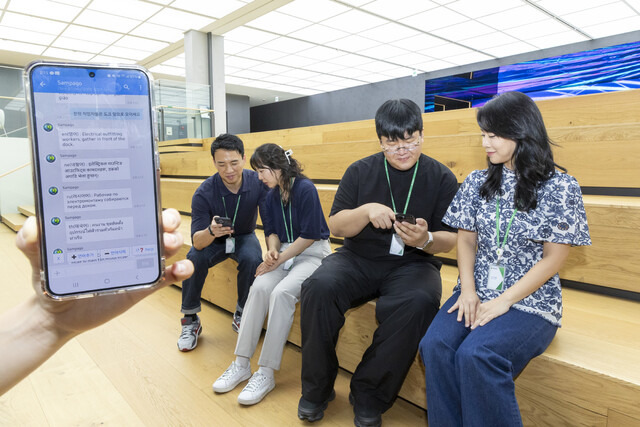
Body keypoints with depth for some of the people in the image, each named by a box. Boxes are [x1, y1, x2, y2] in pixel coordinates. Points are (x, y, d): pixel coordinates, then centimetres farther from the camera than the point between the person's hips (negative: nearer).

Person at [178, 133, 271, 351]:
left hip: (244, 237, 0)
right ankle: (190, 321, -6)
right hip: (212, 240, 0)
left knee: (252, 259, -31)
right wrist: (211, 231, -51)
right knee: (194, 258, -29)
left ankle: (241, 316, -5)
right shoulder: (204, 193, -24)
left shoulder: (258, 183, -22)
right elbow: (197, 242, -27)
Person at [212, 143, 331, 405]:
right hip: (285, 253, 6)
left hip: (312, 253, -6)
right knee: (259, 287, -21)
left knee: (282, 291, -30)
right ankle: (241, 364, -13)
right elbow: (272, 231, 14)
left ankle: (266, 372, -21)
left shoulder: (305, 188, -14)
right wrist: (272, 249, -9)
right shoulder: (272, 195, 8)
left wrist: (279, 260, -14)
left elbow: (309, 236, -15)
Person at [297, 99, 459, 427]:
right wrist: (366, 211, -19)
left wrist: (426, 240, -23)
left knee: (419, 301, -34)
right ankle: (316, 392, -6)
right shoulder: (360, 172, 4)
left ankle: (369, 398, -13)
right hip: (359, 258, 1)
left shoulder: (442, 178, 2)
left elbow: (450, 239, 0)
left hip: (411, 264, 0)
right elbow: (335, 226, 1)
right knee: (319, 287, -29)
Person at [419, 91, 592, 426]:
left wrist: (504, 301, -13)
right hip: (476, 294, 4)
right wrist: (468, 290, -7)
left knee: (475, 355, -30)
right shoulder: (477, 182, 10)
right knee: (435, 346, -24)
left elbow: (553, 259, -5)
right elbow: (466, 239, 9)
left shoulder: (560, 187, -2)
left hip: (530, 301, -3)